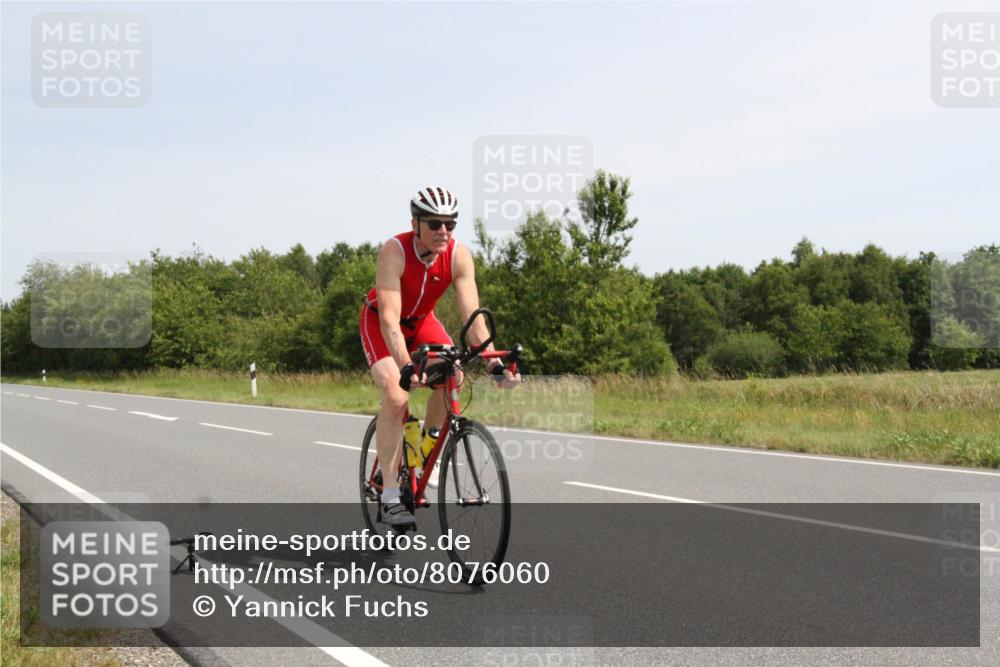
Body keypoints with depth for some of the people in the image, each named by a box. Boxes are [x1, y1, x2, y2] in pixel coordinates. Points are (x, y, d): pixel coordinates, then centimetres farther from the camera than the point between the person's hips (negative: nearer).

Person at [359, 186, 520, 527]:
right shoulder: (394, 252, -34)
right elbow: (390, 318, -40)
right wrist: (406, 367, -54)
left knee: (453, 375, -21)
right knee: (396, 397, -24)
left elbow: (472, 314, -28)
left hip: (422, 320, 4)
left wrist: (494, 361, -42)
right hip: (380, 322, -4)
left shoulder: (459, 256, -24)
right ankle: (390, 498, -18)